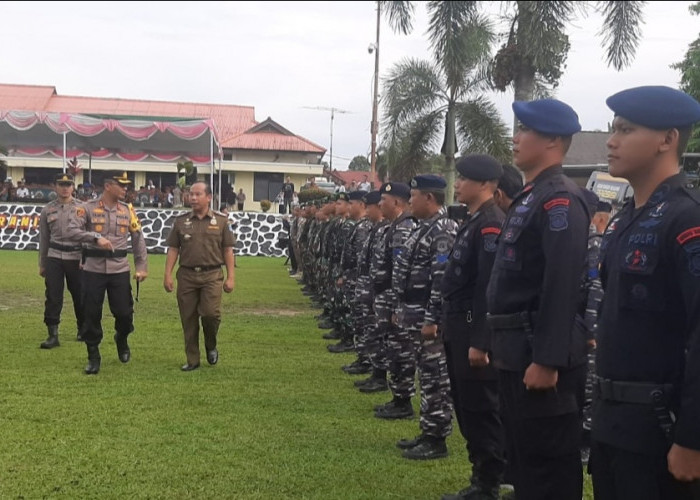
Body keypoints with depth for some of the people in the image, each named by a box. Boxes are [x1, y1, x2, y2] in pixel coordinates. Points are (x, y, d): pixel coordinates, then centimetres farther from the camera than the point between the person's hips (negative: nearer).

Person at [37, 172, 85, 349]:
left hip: (76, 257, -1)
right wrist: (41, 264, 13)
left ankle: (83, 330, 23)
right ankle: (53, 335, 1)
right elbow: (43, 238, 13)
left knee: (79, 295, 5)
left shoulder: (82, 208, 2)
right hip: (54, 257, 1)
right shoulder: (47, 209, 9)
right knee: (52, 296, -3)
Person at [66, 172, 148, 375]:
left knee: (124, 312, 2)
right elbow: (72, 231, -13)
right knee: (91, 314, 3)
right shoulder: (88, 208, -3)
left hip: (120, 270, 2)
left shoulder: (128, 211, 6)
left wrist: (142, 267, 2)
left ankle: (121, 339, 34)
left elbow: (138, 240, 8)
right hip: (93, 269, -2)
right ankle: (93, 357, 18)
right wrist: (95, 237, -26)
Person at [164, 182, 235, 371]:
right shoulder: (181, 221, 9)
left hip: (212, 275, -2)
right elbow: (173, 249, 7)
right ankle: (192, 359, 16)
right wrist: (167, 275, -1)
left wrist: (230, 277, -2)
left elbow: (228, 251, 4)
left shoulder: (221, 221, 5)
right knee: (188, 320, 4)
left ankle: (211, 346, 15)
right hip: (186, 275, 2)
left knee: (211, 313, -15)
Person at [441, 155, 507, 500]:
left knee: (482, 410, -1)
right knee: (466, 407, 16)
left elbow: (490, 288, -22)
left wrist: (479, 341, -23)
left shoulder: (491, 225, -17)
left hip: (474, 332, -10)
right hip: (459, 329, 10)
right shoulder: (473, 222, 14)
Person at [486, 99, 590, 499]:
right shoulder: (530, 197, 16)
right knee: (523, 457, 19)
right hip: (518, 351, 10)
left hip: (539, 355, -10)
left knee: (549, 465, 0)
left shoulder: (560, 200, -16)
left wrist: (547, 360, -25)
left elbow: (562, 286, -23)